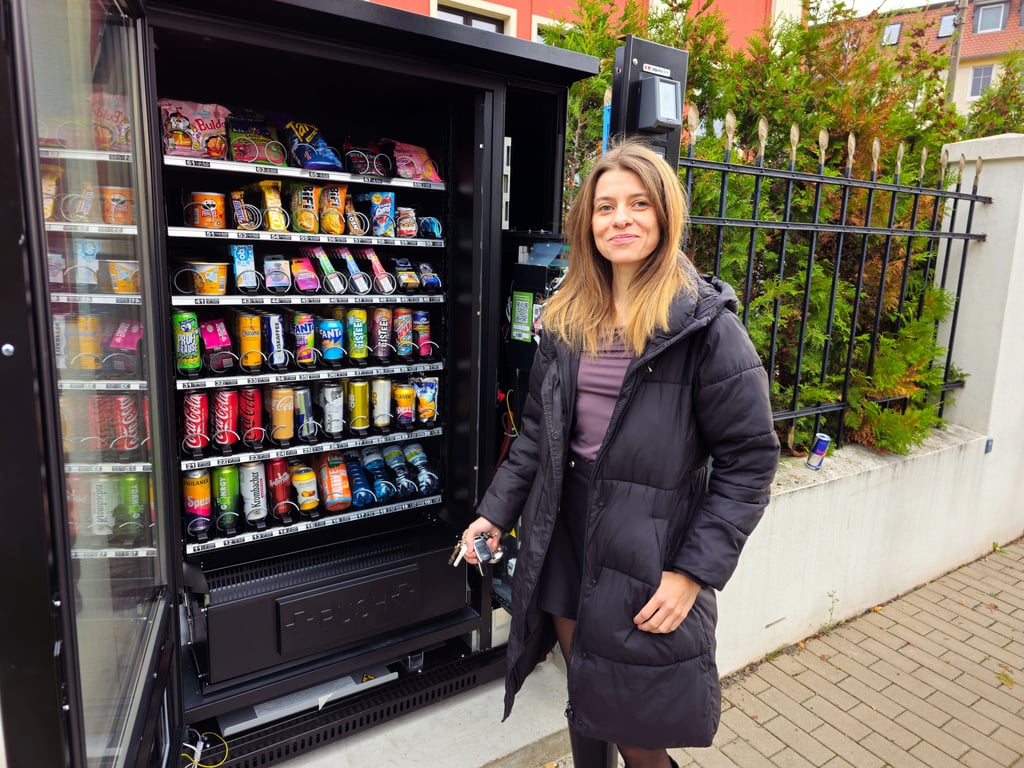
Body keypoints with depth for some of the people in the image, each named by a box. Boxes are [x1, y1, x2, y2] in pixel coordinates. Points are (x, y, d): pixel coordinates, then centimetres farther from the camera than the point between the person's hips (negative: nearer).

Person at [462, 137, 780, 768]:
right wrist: (496, 511, 7)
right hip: (564, 541, 5)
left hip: (647, 553, -5)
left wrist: (694, 571, -16)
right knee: (585, 701, 20)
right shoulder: (567, 318, 5)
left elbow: (749, 457, -12)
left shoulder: (705, 323, -12)